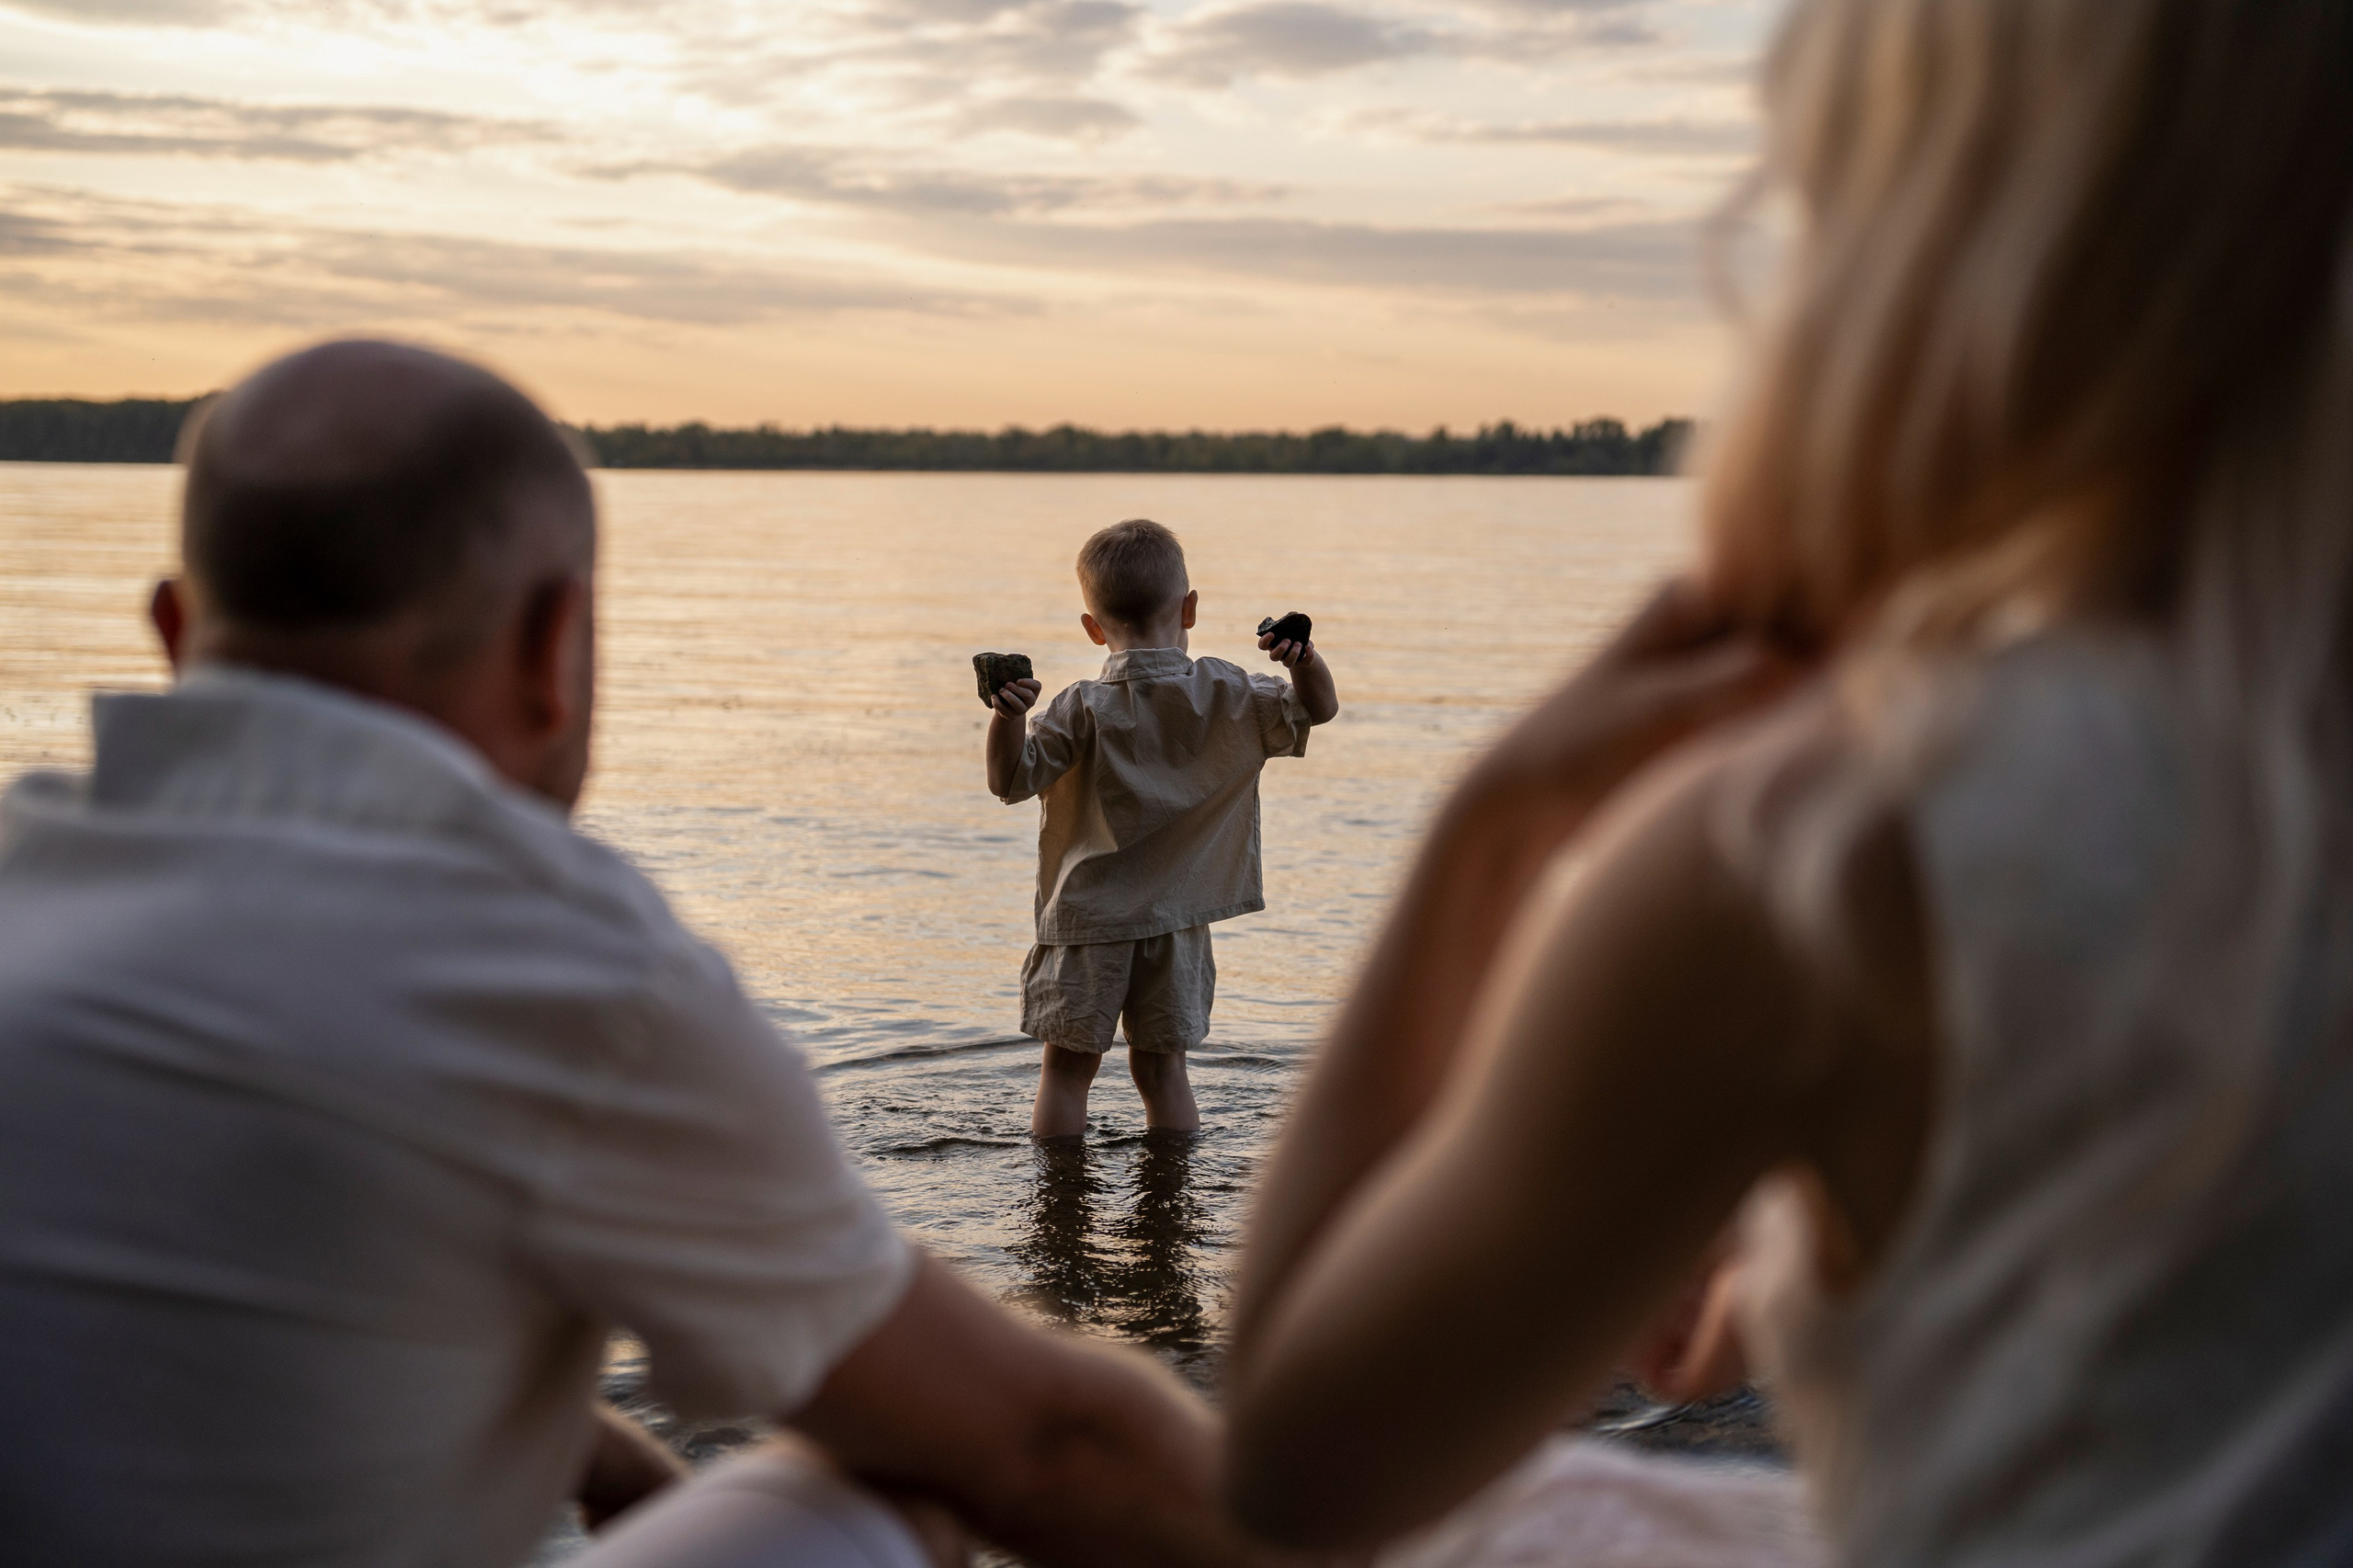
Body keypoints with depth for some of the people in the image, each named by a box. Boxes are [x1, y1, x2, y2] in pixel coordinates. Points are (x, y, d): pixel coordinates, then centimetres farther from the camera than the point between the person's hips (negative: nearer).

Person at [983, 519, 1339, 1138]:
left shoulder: (1082, 710, -13)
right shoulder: (1227, 696, -4)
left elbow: (1012, 779, -16)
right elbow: (1316, 709, 2)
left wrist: (1007, 715, -29)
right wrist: (1304, 659, -14)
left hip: (1088, 918, -3)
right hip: (1177, 922, 3)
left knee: (1066, 1067, 8)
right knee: (1162, 1069, 12)